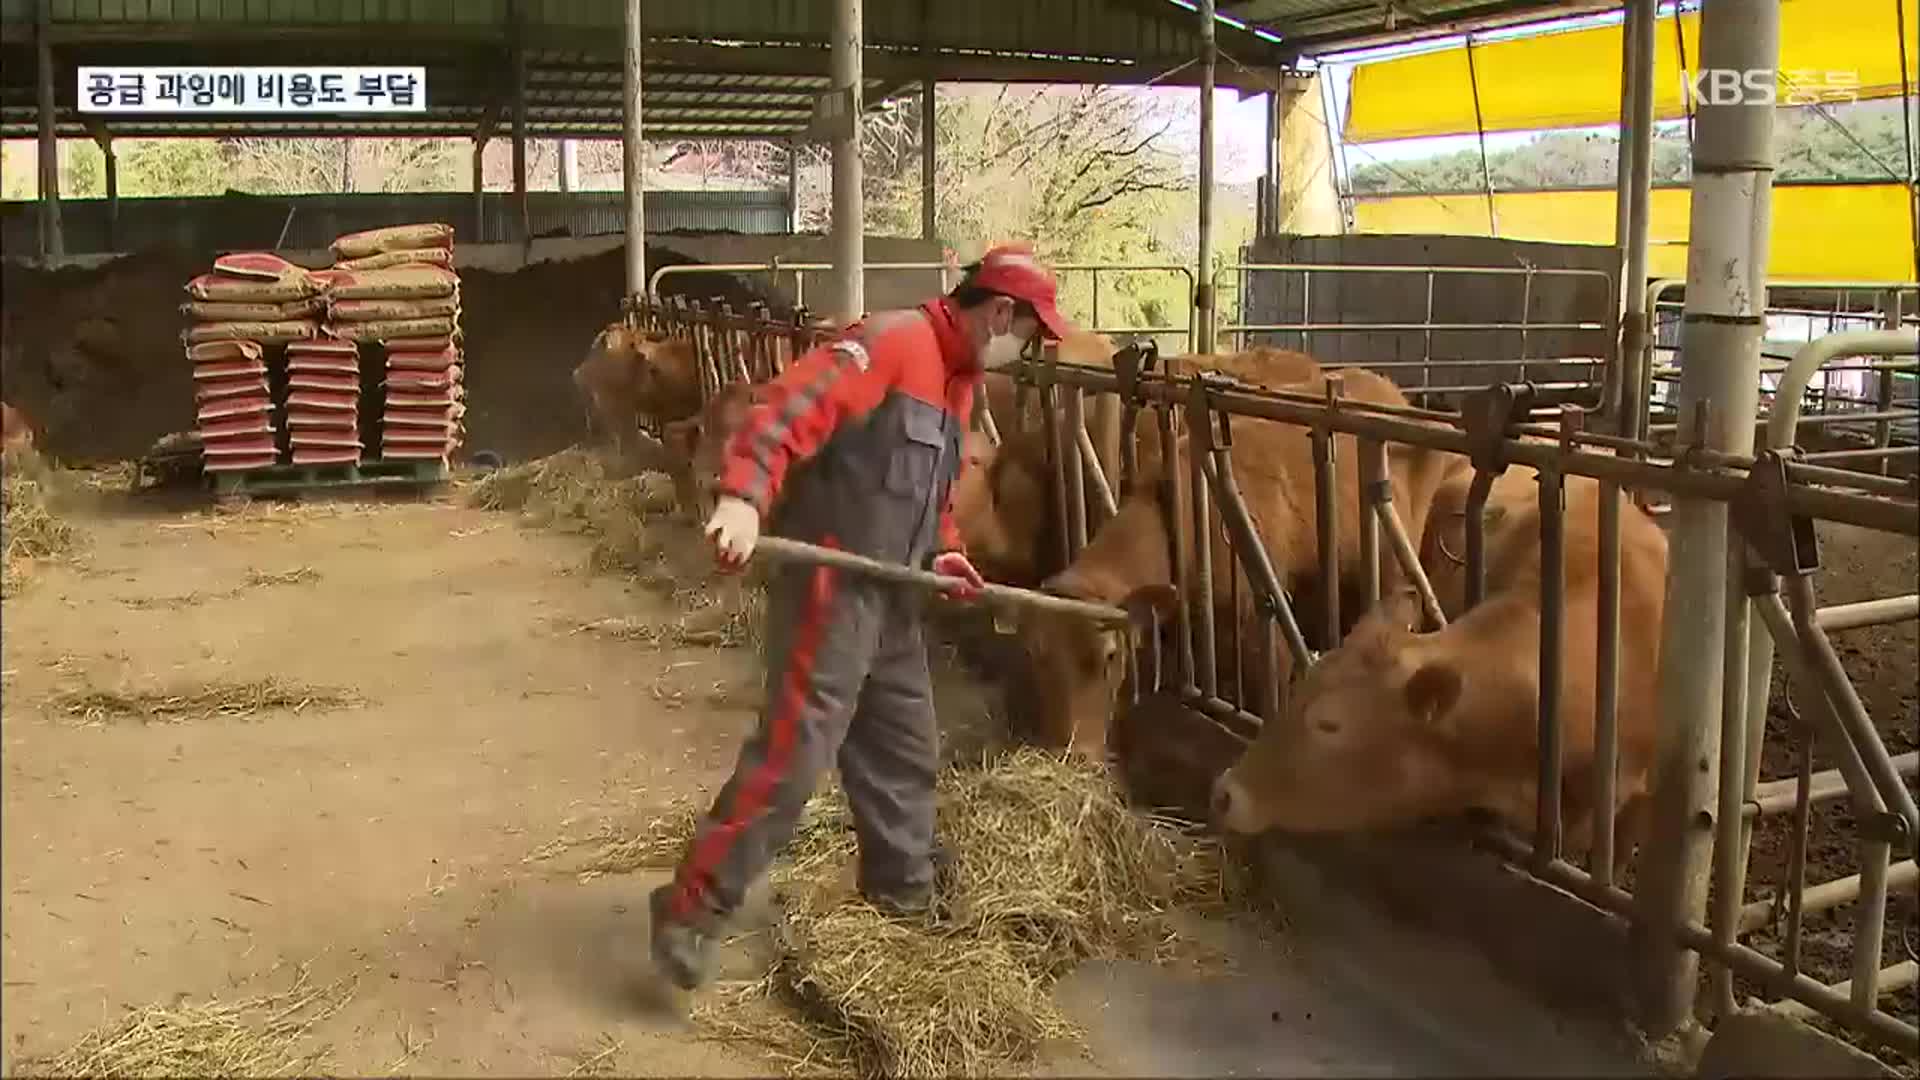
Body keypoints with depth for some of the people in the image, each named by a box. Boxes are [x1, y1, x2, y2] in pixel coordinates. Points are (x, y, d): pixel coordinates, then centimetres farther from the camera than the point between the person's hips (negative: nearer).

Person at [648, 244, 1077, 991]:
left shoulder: (956, 376, 17)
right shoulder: (895, 342, -14)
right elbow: (791, 406, -26)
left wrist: (942, 550, 9)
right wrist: (744, 496, -40)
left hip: (889, 592, 10)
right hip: (830, 583, -10)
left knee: (905, 752, 17)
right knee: (793, 751, -11)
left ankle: (904, 902, 32)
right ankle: (691, 907, -2)